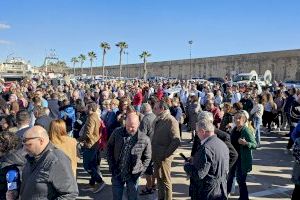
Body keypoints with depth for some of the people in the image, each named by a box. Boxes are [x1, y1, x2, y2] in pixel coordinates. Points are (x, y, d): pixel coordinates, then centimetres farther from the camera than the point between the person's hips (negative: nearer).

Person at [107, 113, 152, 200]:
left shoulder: (145, 139, -14)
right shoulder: (117, 132, -10)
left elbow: (147, 158, 0)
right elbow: (109, 148, 5)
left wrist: (140, 171, -6)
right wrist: (111, 165, 0)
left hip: (132, 176, -1)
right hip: (117, 173, 2)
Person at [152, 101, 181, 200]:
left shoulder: (171, 121, -16)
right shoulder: (158, 120, 11)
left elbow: (176, 141, -21)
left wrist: (166, 154, -17)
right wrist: (153, 152, 10)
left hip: (164, 157, -8)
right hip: (156, 156, 8)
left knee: (165, 180, 6)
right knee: (159, 178, 18)